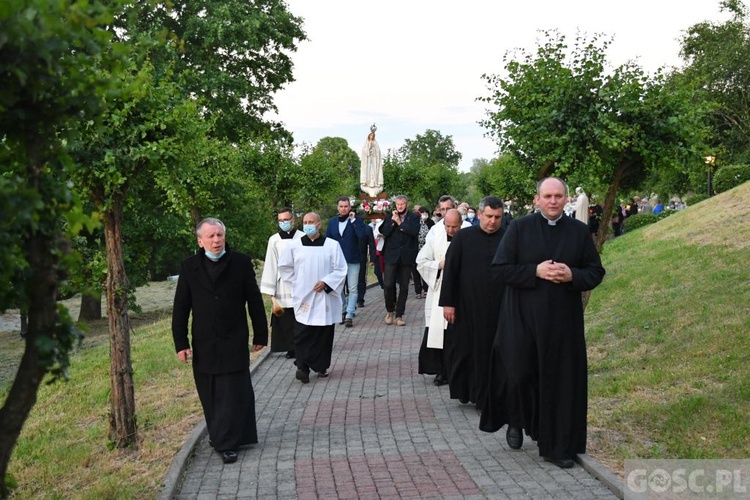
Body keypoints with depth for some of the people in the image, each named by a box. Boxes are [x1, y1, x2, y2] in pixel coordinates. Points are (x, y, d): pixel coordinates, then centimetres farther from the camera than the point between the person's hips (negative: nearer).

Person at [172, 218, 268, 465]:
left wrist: (260, 334, 4)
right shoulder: (189, 267, 1)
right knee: (210, 395, 11)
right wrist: (181, 342, -2)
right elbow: (181, 308, 3)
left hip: (234, 343, -2)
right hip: (204, 344, 2)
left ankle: (228, 444, 6)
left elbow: (255, 301, 3)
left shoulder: (241, 263, -2)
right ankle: (218, 434, 30)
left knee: (233, 393, -2)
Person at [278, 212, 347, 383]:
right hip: (303, 297, 0)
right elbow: (284, 266, 16)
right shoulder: (294, 245, 2)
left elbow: (341, 269, -1)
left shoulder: (332, 245, -3)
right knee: (302, 334, -5)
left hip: (325, 297, 0)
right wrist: (295, 281, 9)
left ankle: (322, 366, 19)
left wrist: (326, 282, -11)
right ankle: (302, 367, -2)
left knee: (324, 333, 7)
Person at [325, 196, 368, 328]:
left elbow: (363, 235, -18)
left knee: (352, 289, -2)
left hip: (353, 260, -3)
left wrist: (354, 220, -19)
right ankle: (342, 311, 26)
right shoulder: (332, 222, 6)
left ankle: (349, 315, 0)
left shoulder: (356, 220, -3)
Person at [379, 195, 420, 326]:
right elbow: (384, 232, -3)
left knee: (404, 287, 5)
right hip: (391, 255, 0)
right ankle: (389, 311, 16)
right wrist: (393, 220, -12)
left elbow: (414, 231, -13)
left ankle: (399, 315, 13)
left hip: (406, 256, 0)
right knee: (388, 285, -6)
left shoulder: (414, 217, 5)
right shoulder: (390, 216, 10)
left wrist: (400, 222, -10)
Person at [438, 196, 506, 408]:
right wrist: (447, 302, -4)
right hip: (466, 306, 0)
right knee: (463, 350, 9)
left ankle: (486, 396, 18)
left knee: (491, 352, 5)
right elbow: (450, 270, 0)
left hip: (497, 308, 0)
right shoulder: (463, 237, 0)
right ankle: (464, 391, 27)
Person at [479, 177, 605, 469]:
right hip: (522, 318, -2)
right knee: (519, 373, -2)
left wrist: (572, 276, -13)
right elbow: (500, 269, -5)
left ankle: (557, 447, 17)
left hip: (563, 321, 2)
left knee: (560, 381, 4)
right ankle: (516, 421, 30)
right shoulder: (519, 228, -1)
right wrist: (535, 271, -16)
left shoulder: (579, 231, 5)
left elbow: (596, 273, 7)